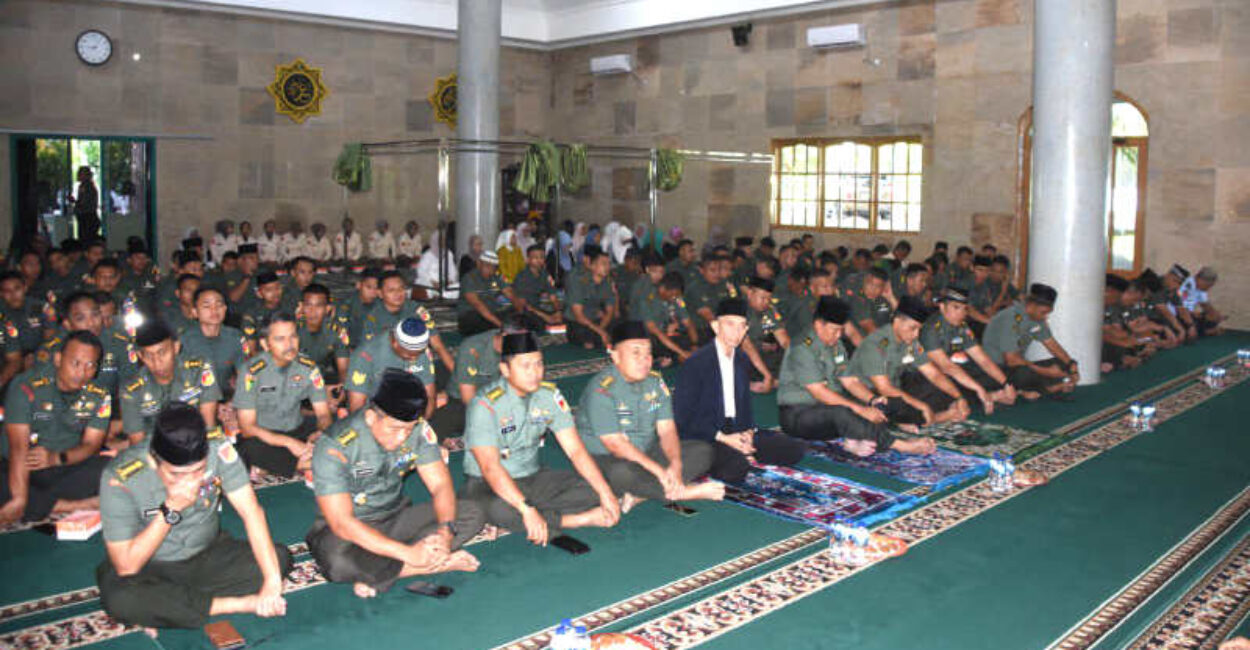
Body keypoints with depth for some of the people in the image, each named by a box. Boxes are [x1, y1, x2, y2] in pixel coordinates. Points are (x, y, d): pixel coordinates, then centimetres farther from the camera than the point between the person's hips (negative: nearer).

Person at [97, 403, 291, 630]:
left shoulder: (217, 448, -21)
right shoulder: (120, 478, -26)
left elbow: (251, 512, -21)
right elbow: (126, 567, -23)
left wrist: (273, 581, -30)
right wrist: (171, 510, -32)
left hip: (209, 556, 3)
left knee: (279, 557, -19)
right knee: (118, 598, -35)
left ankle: (163, 607, -14)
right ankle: (236, 604, -21)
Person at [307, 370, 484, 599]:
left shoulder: (419, 430, -11)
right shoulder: (335, 447, -25)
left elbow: (440, 484, -8)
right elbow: (342, 523, -29)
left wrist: (445, 531, -29)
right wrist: (408, 553, -36)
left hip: (396, 518, 5)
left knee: (471, 513, -13)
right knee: (338, 561, -40)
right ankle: (440, 564, -21)